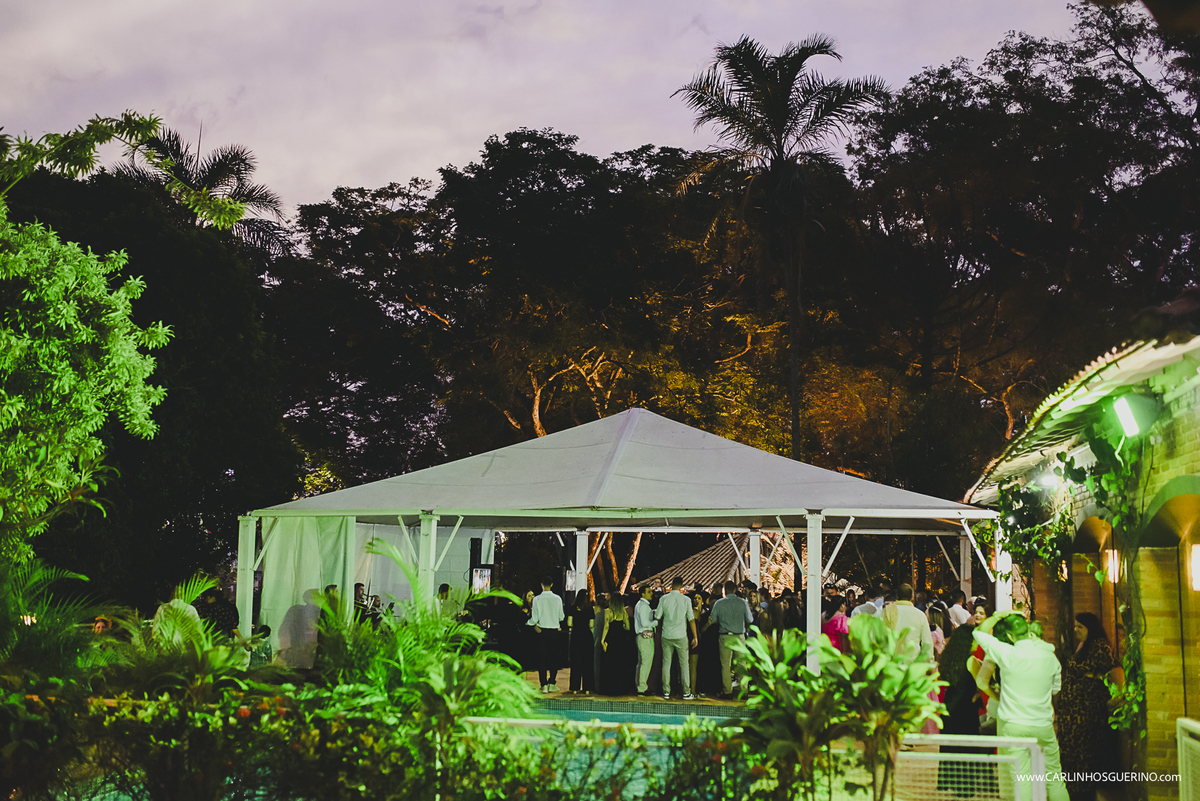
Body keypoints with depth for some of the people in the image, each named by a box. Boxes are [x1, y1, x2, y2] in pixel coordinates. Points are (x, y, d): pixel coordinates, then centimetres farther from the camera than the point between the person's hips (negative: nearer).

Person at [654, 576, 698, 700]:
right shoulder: (686, 600, -6)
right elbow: (691, 619, -3)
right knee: (684, 664, 6)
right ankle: (686, 693, 5)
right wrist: (695, 636, 4)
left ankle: (666, 692, 10)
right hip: (681, 636, -1)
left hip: (666, 635, 1)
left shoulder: (663, 599, -5)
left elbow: (657, 617, 0)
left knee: (666, 663, 8)